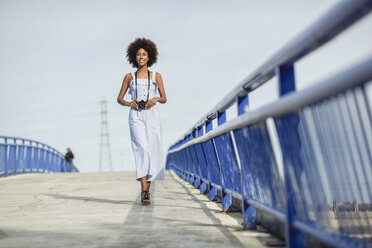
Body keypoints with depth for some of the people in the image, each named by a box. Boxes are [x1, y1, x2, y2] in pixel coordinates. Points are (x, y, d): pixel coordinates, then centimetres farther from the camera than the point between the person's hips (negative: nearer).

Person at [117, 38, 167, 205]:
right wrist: (129, 103, -9)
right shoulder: (129, 77, 10)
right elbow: (119, 99, 12)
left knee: (152, 152, 0)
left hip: (152, 117, 2)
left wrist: (156, 99, -11)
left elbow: (164, 99, 11)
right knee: (142, 149, -18)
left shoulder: (156, 76, 11)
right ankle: (144, 191, -24)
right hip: (136, 117, -1)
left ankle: (147, 190, 15)